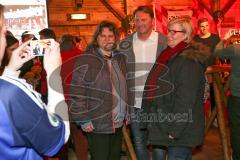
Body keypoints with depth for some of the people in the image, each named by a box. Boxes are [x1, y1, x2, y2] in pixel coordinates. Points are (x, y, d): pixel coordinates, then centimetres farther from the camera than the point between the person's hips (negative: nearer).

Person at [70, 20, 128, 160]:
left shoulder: (120, 58, 9)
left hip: (119, 123, 6)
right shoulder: (86, 60, -12)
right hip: (97, 125, -6)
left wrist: (126, 114, 12)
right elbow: (77, 92, -14)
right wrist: (83, 120, -14)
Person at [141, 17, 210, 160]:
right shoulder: (170, 55, 12)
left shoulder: (189, 60, -18)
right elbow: (157, 89, 18)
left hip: (180, 132, -9)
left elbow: (186, 99, -23)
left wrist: (175, 131, -22)